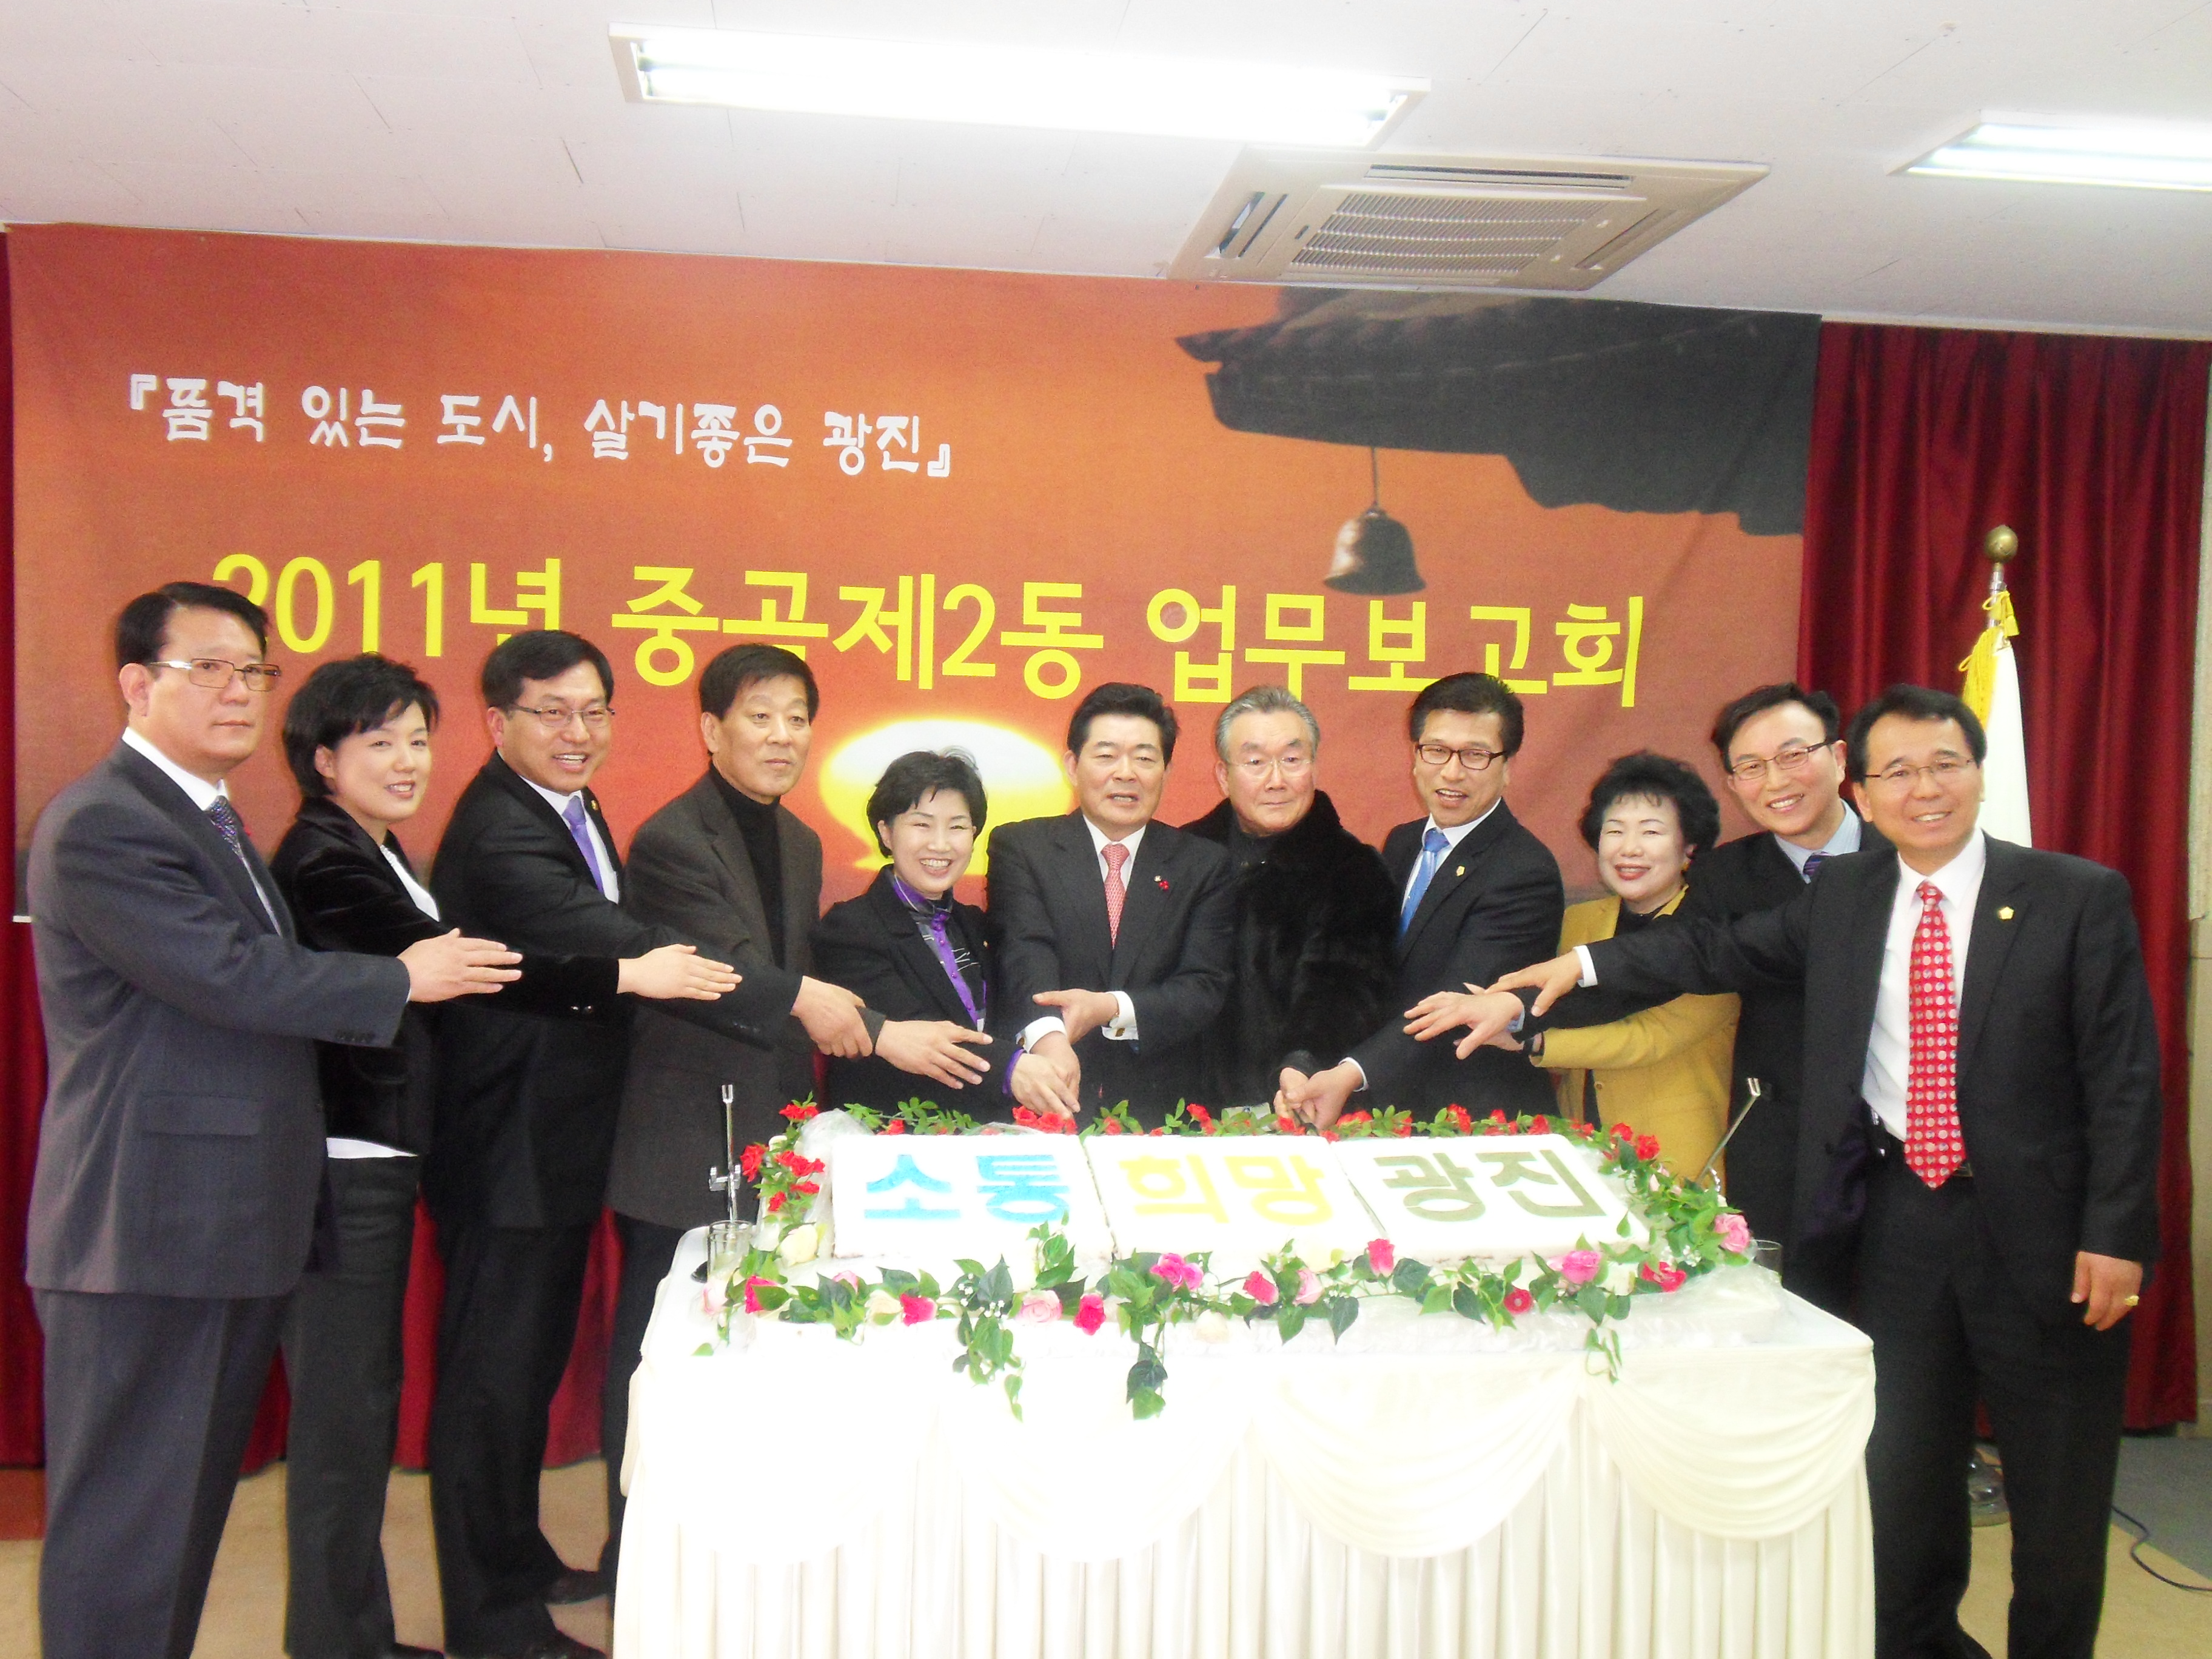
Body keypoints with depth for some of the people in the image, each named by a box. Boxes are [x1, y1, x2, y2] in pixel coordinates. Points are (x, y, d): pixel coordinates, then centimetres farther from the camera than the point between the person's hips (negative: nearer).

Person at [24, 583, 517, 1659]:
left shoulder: (214, 821, 17)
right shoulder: (101, 825, -15)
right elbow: (232, 976, -21)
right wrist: (402, 980, -10)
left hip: (227, 1227, 10)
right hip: (146, 1232, -10)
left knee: (192, 1500, 18)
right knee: (124, 1522, 1)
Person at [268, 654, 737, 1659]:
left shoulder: (376, 854, 14)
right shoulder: (323, 861, -16)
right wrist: (627, 975, -22)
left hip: (382, 1160, 10)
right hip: (342, 1167, -10)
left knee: (363, 1398, 16)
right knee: (345, 1403, -1)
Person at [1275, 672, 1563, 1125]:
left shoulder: (1527, 874, -11)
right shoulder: (1401, 845, 13)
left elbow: (1453, 1007, -22)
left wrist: (1350, 1076, -35)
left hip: (1480, 1123, -5)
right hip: (1388, 1103, 6)